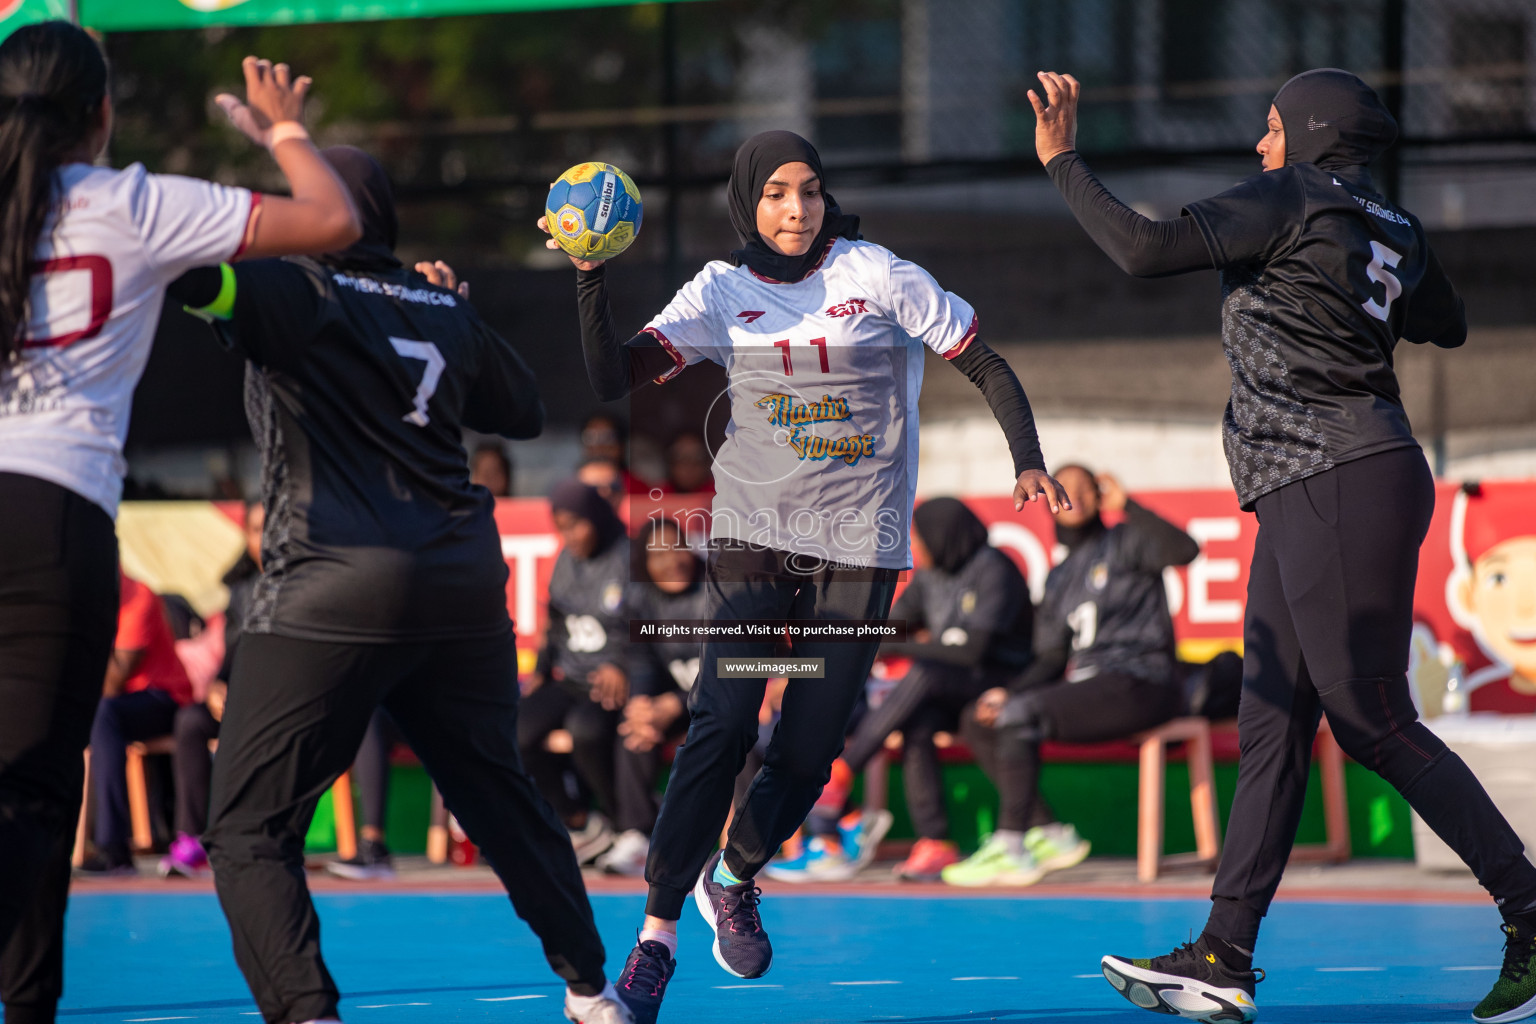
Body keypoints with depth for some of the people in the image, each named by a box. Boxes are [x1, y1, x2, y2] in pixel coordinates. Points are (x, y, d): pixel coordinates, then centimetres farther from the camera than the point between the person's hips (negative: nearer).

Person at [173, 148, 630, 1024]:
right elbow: (523, 410, 31)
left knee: (250, 831, -4)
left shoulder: (296, 293, -1)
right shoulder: (447, 311, 17)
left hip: (337, 589, -6)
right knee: (500, 794, 24)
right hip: (465, 583, 6)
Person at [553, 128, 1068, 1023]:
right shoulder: (722, 293, 2)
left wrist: (1028, 463, -13)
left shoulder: (879, 278, -4)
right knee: (722, 729, -16)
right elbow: (615, 378, -7)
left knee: (809, 751, -1)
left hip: (860, 547, 0)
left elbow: (989, 369, 1)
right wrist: (592, 278, -20)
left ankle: (735, 879, 30)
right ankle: (659, 932, -11)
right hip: (755, 536, 0)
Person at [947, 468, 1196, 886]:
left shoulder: (1125, 543, 1)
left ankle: (1010, 849, -27)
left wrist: (1127, 506, -17)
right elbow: (1051, 659, 17)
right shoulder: (1058, 580, 21)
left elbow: (1184, 549, -20)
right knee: (977, 721, -1)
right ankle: (1052, 835, -4)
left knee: (1019, 715, -28)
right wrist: (1007, 691, 0)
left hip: (1139, 684, -8)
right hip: (1084, 682, 8)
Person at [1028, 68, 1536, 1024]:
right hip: (1306, 503, 10)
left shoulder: (1292, 201, -7)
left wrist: (1063, 163, -5)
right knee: (1272, 728, 6)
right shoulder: (1395, 230, 17)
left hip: (1341, 482, -10)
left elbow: (1147, 249, -14)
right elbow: (1448, 325, 34)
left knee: (1374, 722, -9)